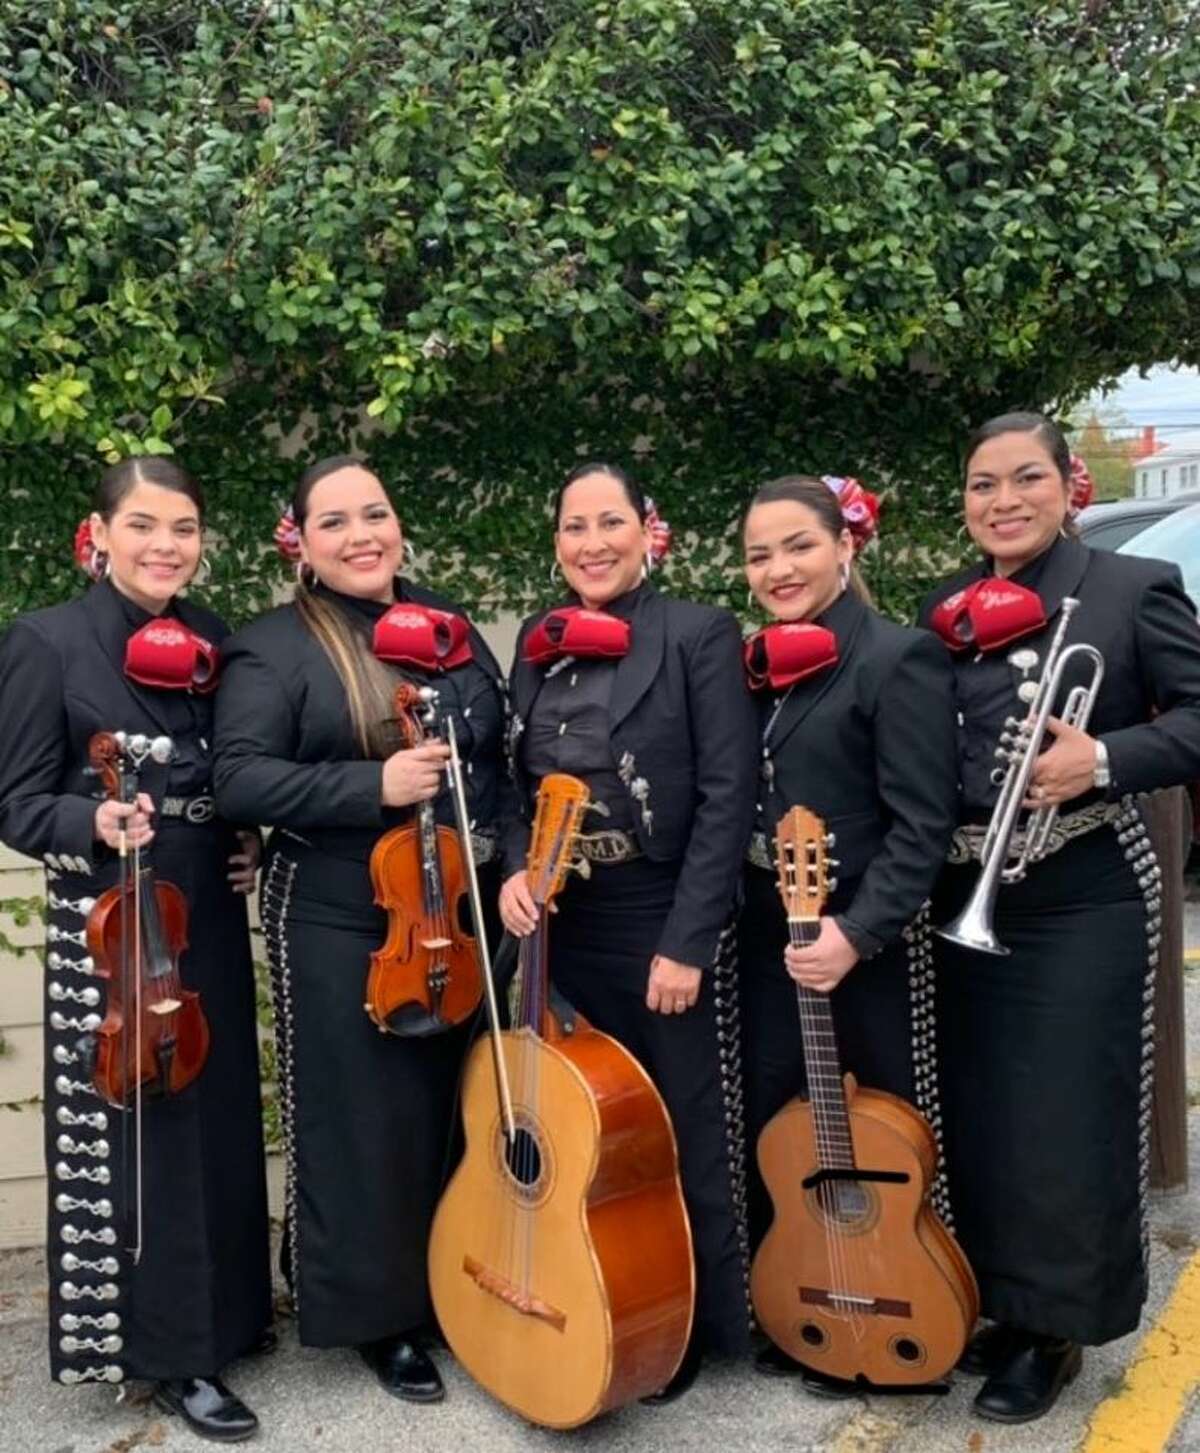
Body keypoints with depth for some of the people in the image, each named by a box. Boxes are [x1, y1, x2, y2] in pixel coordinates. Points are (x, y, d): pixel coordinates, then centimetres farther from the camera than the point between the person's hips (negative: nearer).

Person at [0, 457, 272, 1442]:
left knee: (221, 1120, 15)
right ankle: (169, 1350, 18)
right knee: (134, 1131, 2)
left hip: (210, 921, 6)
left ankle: (222, 1310, 35)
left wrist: (259, 845, -1)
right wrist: (95, 823, -27)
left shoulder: (216, 642, 7)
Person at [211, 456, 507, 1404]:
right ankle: (380, 1316, 24)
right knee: (364, 1122, 6)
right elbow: (238, 779, -16)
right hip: (341, 924, -5)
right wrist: (374, 785, -24)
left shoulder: (449, 626, 11)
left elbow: (504, 756, 15)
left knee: (459, 1110, 15)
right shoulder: (273, 648, -5)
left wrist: (511, 862, 4)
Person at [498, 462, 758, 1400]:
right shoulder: (540, 645, 8)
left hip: (667, 928, -5)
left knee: (685, 1136, 8)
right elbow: (520, 785, 13)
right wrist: (517, 868, -7)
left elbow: (728, 797, -13)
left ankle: (695, 1324, 28)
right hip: (564, 932, 5)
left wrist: (685, 941, -17)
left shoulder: (699, 635, -8)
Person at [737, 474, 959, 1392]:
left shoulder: (898, 658, -12)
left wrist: (856, 932, -25)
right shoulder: (760, 668, 9)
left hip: (866, 948, -7)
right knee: (775, 1133, 15)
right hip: (772, 941, 7)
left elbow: (923, 826, -17)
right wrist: (762, 919, 4)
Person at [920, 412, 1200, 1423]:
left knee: (1066, 1118, 2)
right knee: (979, 1111, 14)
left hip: (1083, 901, -5)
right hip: (967, 897, 5)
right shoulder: (944, 613, 9)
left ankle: (1057, 1328, 21)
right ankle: (1006, 1301, 32)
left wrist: (1106, 759, -23)